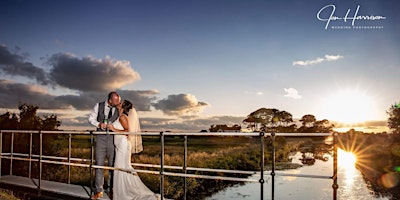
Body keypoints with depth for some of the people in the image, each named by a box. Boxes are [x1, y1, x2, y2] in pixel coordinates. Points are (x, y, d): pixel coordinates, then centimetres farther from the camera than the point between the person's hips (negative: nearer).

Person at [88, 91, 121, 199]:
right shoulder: (99, 106, 0)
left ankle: (111, 189, 16)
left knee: (112, 165, 4)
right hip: (101, 137, 1)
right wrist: (99, 124, -11)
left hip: (113, 138, 0)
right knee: (99, 164, 3)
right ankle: (98, 191, 13)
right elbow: (91, 118, 8)